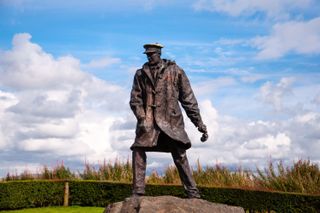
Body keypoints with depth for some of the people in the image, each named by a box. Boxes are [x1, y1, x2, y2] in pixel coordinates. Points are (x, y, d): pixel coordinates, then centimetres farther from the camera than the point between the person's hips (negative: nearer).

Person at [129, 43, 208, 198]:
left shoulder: (175, 71, 5)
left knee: (179, 156, -8)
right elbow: (135, 99, 6)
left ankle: (193, 193, 0)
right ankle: (137, 191, -1)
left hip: (171, 120, -2)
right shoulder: (141, 74, 11)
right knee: (138, 151, -9)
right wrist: (141, 118, -11)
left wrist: (199, 122, 1)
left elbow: (188, 99, 5)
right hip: (148, 121, 2)